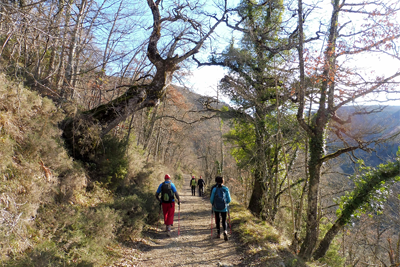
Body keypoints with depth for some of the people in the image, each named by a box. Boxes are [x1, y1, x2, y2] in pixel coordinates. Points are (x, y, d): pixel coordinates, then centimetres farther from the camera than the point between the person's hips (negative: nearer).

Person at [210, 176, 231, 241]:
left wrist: (213, 204, 17)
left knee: (217, 220, 18)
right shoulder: (226, 189, -6)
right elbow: (229, 200, -2)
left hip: (216, 208, 0)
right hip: (224, 208, 0)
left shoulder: (214, 189, -9)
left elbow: (211, 200, -4)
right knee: (224, 221, 8)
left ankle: (218, 234, 25)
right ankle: (225, 232, -16)